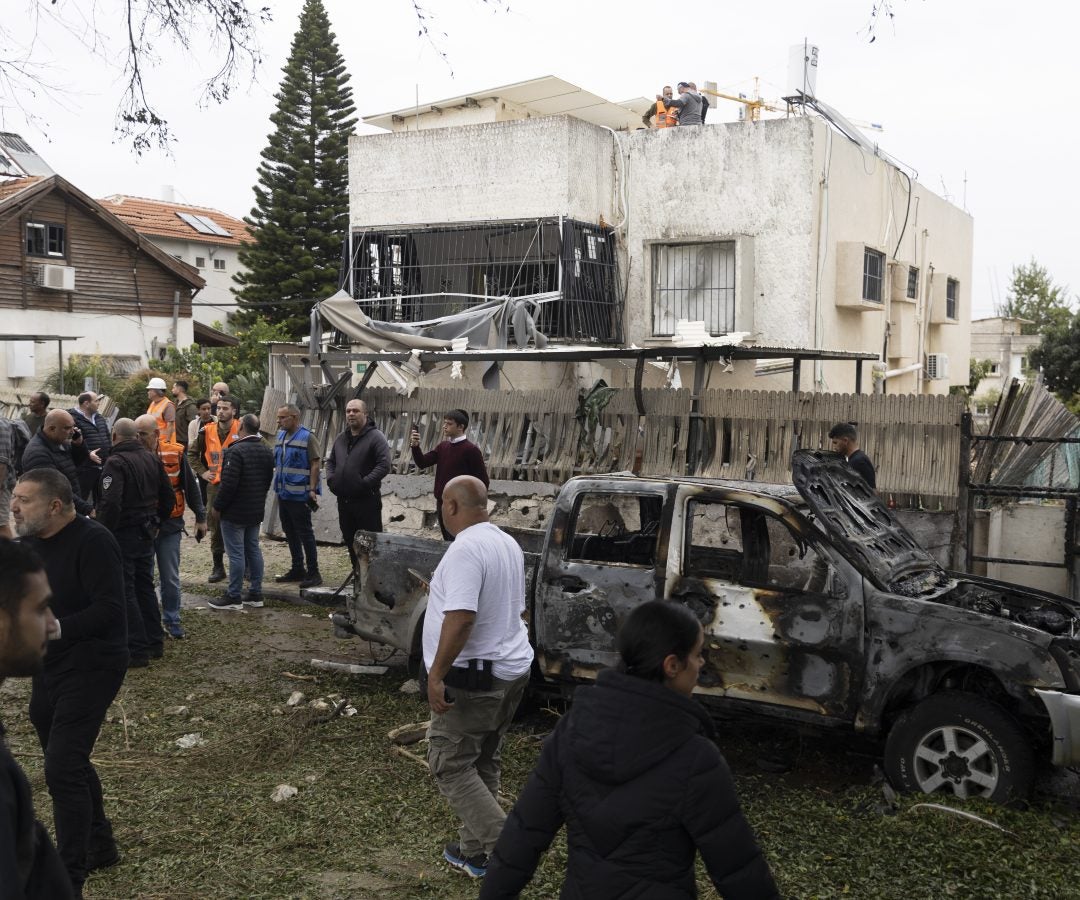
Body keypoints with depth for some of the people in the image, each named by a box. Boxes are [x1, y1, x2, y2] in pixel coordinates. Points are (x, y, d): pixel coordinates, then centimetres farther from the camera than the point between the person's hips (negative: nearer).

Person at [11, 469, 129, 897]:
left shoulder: (92, 541, -20)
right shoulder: (31, 542, 6)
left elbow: (109, 609, -25)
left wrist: (54, 628, -33)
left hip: (89, 668, -9)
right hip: (49, 668, 9)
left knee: (63, 769, -12)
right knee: (70, 761, 20)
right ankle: (99, 845, 39)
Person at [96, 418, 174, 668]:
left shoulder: (115, 463, -17)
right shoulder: (152, 459, 6)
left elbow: (110, 504, -26)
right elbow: (167, 497, 12)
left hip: (123, 535, -7)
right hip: (147, 534, 7)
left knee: (125, 592, -1)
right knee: (145, 586, 18)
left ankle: (137, 651, 1)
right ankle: (155, 643, 24)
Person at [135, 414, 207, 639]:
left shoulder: (175, 454, -7)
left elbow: (191, 486, 2)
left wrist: (200, 517, 4)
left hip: (170, 525, 0)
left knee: (170, 578, 8)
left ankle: (171, 620, 22)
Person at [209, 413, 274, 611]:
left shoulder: (236, 451, -19)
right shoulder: (267, 451, 9)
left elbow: (229, 483, -22)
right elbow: (268, 480, 17)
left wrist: (218, 506, -11)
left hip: (235, 512, -8)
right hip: (256, 511, 8)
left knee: (236, 553, -4)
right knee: (253, 550, 13)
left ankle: (233, 597, 1)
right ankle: (256, 594, 17)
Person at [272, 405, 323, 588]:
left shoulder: (307, 437, -11)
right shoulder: (281, 436, 12)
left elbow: (315, 464, -14)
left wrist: (312, 490, -19)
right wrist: (277, 487, 12)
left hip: (299, 495, -8)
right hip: (283, 494, 8)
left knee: (305, 533, -4)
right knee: (290, 533, 14)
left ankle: (313, 573, 3)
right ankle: (297, 569, 25)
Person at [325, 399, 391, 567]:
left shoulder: (376, 437, -8)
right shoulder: (342, 438, 15)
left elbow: (384, 465, -17)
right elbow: (330, 461, 25)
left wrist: (365, 483, -21)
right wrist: (331, 479, 6)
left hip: (367, 501, -7)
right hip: (344, 500, 7)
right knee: (350, 540, 15)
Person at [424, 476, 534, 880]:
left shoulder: (466, 550, -21)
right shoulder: (508, 544, 9)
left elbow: (460, 619, -29)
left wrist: (436, 674, -25)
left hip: (474, 677, -9)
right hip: (513, 669, 9)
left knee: (451, 766, 0)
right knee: (482, 762, 17)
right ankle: (473, 851, 25)